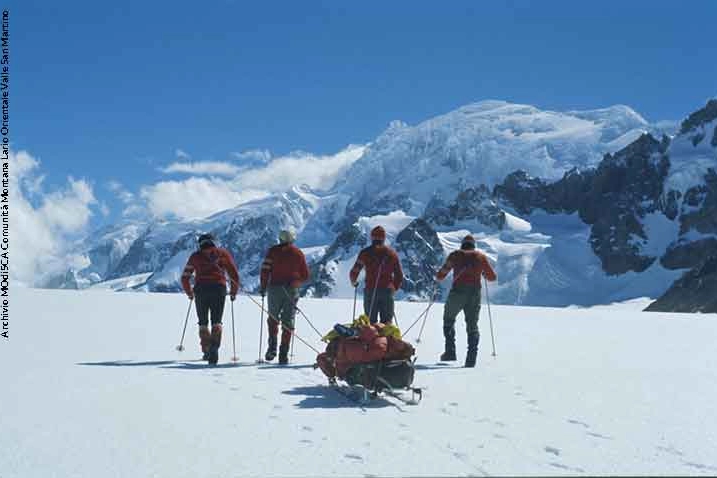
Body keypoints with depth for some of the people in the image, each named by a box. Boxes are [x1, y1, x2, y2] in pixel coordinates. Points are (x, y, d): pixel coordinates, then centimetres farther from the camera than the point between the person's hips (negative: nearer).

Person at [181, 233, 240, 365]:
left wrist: (189, 293, 29)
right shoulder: (223, 253, 16)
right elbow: (234, 275, 12)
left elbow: (185, 277, 15)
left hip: (201, 290, 0)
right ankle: (214, 346, -21)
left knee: (203, 322, 13)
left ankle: (206, 351, 7)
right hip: (219, 289, 0)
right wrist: (233, 292, 22)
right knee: (216, 321, 1)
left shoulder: (195, 256, 16)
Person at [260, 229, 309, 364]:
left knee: (273, 319, 13)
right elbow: (305, 275, 10)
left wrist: (263, 286, 3)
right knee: (288, 321, 3)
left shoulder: (274, 250, 4)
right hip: (292, 290, 1)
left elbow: (265, 269, -5)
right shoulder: (298, 253, 10)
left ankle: (272, 347, -5)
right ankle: (283, 354, -2)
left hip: (275, 288, -1)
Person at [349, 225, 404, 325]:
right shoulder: (392, 253, 7)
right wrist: (394, 288, 26)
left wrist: (354, 282, 22)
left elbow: (354, 272, 1)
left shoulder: (365, 253, 0)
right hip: (387, 291, 1)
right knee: (387, 322, 6)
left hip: (370, 291, -1)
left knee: (371, 321, 4)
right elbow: (399, 275, 10)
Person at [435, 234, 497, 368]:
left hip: (458, 292, -1)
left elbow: (440, 276, 7)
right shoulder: (481, 256, 12)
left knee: (449, 320, 18)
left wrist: (440, 274, 30)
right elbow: (493, 277, 15)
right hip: (475, 294, 2)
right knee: (472, 325, 10)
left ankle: (450, 352, 8)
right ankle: (471, 359, 0)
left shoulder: (455, 255, 8)